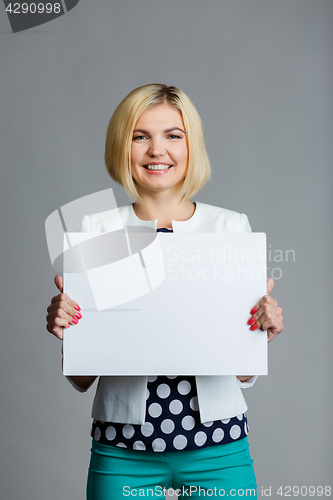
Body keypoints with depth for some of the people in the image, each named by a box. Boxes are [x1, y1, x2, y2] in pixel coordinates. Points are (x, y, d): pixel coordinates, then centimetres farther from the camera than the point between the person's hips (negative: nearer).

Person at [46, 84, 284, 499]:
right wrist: (65, 328, -16)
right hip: (123, 451, 0)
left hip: (218, 448, 0)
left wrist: (262, 334, -16)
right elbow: (82, 379, 2)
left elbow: (243, 375, 4)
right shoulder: (96, 230, -1)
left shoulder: (231, 226, -1)